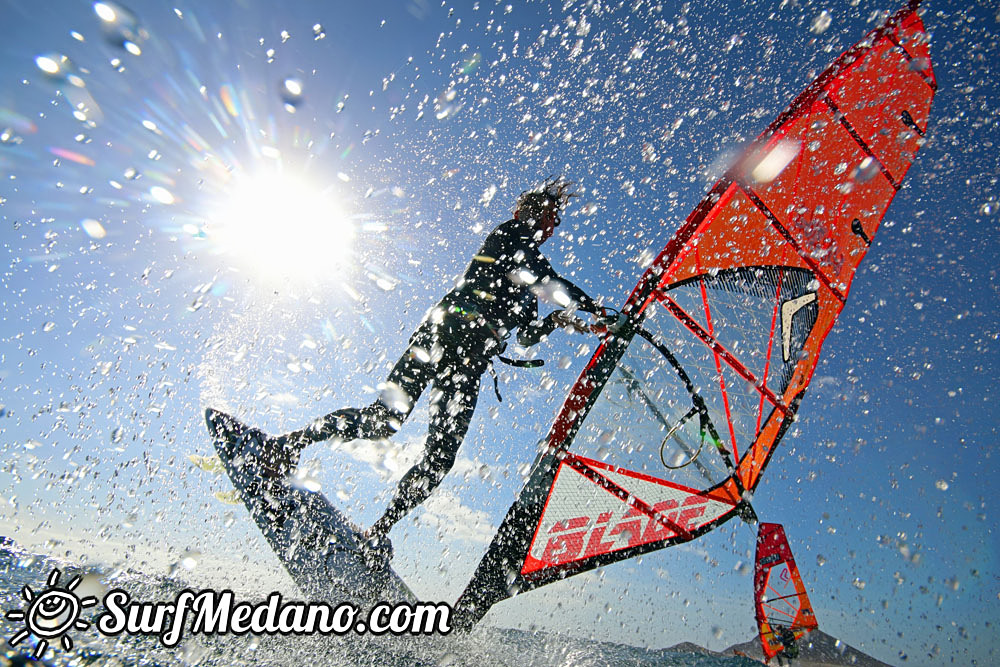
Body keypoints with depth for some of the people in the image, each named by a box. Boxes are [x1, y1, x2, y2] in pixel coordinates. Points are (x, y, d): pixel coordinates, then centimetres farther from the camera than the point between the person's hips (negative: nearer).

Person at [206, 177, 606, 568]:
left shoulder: (526, 284, 33)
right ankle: (281, 447, -9)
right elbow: (545, 277, -6)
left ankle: (378, 533, 1)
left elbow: (527, 336, 31)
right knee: (386, 417, -17)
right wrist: (591, 306, 0)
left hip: (471, 362, 7)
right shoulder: (511, 233, 11)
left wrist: (557, 320, 16)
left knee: (441, 457, -5)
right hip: (447, 332, -7)